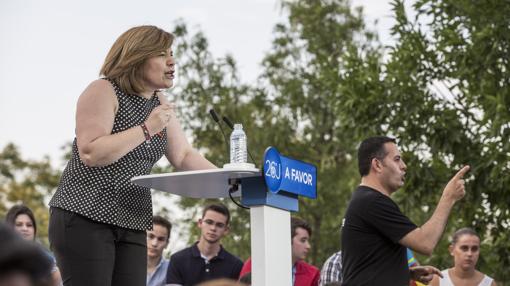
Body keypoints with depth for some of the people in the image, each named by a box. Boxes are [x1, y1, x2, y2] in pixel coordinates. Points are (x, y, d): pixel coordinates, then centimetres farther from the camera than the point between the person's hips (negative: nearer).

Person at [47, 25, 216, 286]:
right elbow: (90, 154, -20)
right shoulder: (103, 92, -9)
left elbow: (184, 156, 13)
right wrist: (146, 129, -18)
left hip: (132, 223, 7)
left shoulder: (160, 103, 14)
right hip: (85, 216, -7)